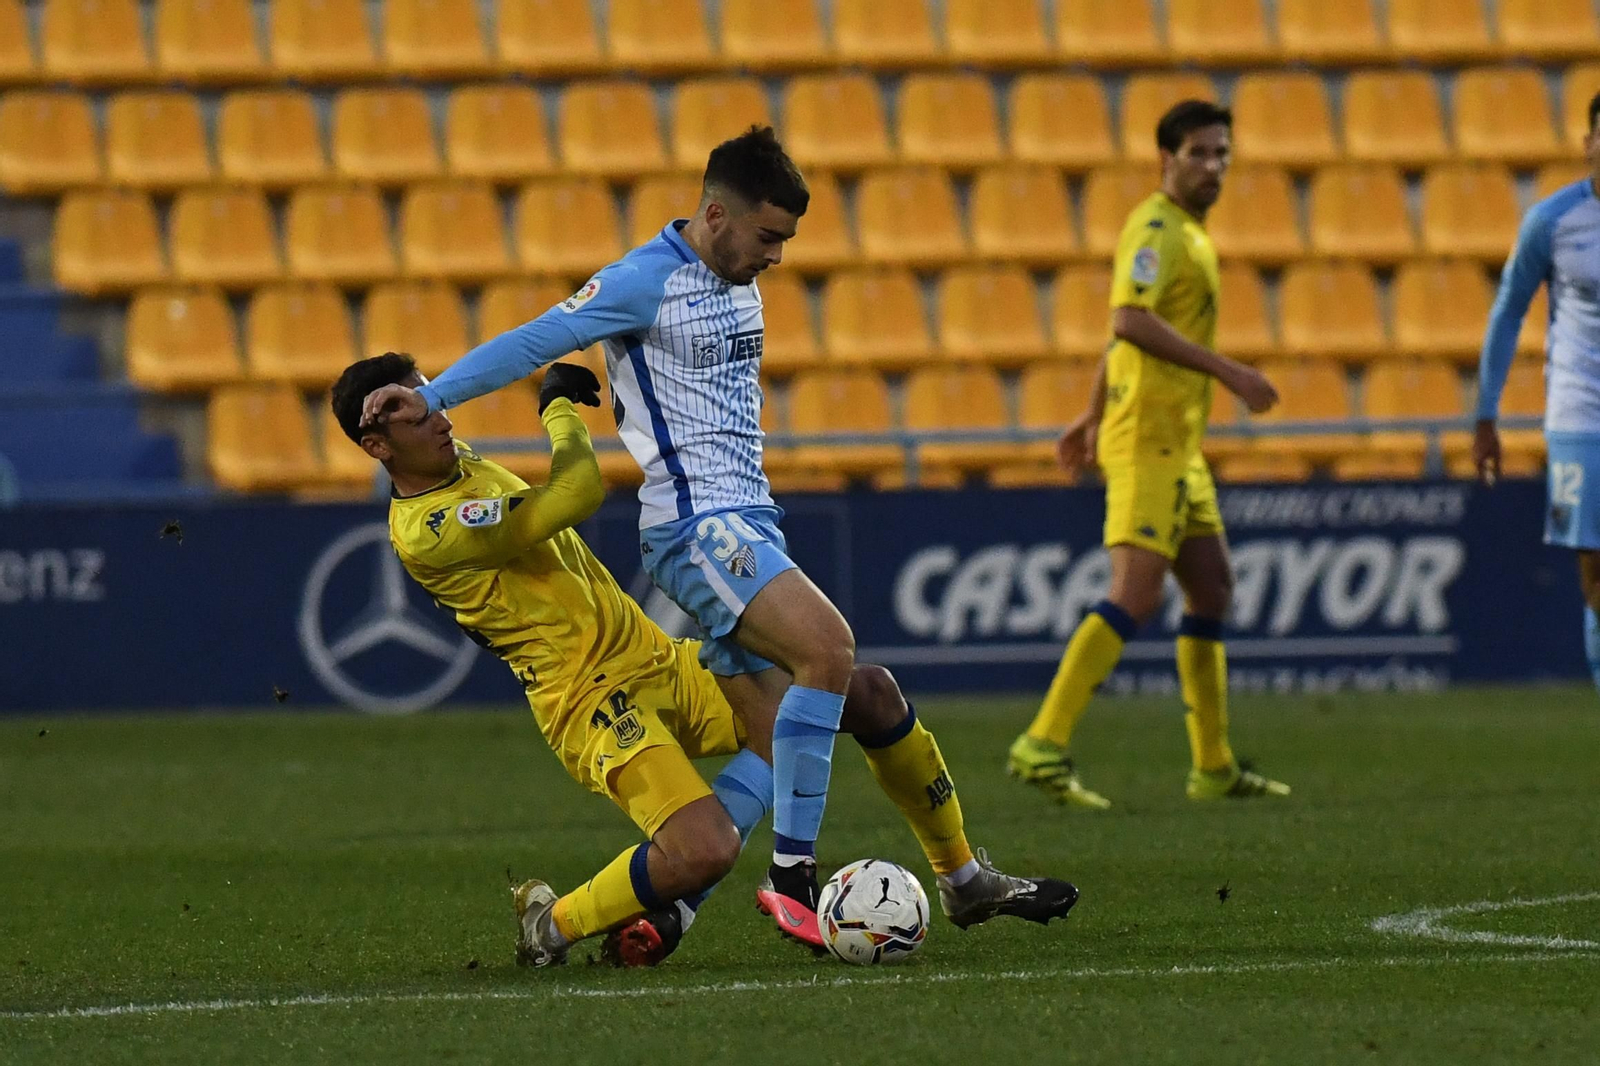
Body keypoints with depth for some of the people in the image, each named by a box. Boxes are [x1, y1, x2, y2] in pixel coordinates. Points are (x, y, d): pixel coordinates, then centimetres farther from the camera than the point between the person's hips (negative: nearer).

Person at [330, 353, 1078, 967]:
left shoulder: (467, 470, 13)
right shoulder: (424, 530, -19)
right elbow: (578, 493, -25)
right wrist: (558, 407, -8)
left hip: (663, 662, 9)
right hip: (593, 699, -9)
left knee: (869, 692, 5)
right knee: (705, 849, -33)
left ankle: (966, 882, 22)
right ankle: (552, 926, -6)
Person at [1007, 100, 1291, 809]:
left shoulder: (1187, 233, 20)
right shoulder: (1155, 227, -12)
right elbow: (1130, 322, -26)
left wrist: (1096, 415, 34)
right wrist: (1228, 371, -27)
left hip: (1178, 444, 10)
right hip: (1148, 440, -10)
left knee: (1212, 592, 13)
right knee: (1136, 596, -18)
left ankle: (1214, 767, 19)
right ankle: (1043, 746, -21)